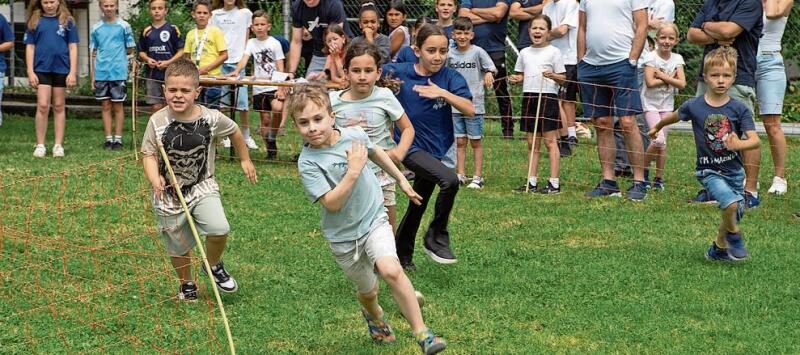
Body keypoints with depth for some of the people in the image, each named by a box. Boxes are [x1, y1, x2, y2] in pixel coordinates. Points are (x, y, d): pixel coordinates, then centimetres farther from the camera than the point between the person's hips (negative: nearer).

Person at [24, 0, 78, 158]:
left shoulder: (67, 21, 4)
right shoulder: (34, 21, 5)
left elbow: (72, 47, 3)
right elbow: (30, 47, 5)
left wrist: (73, 72, -3)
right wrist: (30, 72, -2)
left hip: (61, 69, 0)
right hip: (42, 69, 0)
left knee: (59, 107, 7)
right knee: (42, 106, -7)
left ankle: (58, 145, 11)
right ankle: (40, 145, 1)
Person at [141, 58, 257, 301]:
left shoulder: (211, 118, -13)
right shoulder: (157, 121, -15)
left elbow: (234, 132, 8)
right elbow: (149, 155, -11)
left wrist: (245, 160, 19)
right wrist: (154, 179, -30)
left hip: (202, 187, 0)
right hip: (169, 194, 0)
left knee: (219, 229, -22)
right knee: (179, 246, 11)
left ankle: (213, 266, 11)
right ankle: (187, 284, 42)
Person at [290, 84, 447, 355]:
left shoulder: (355, 135, -9)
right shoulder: (307, 162, -20)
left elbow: (375, 153, 15)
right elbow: (331, 203, -26)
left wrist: (401, 180, 24)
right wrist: (353, 171, -32)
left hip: (374, 220, 1)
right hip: (344, 236, -1)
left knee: (391, 271, -25)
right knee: (368, 290, 16)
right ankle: (374, 315, 54)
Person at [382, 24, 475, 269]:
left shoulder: (450, 78, -6)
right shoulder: (399, 73, -9)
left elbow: (470, 110, -17)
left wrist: (443, 93, -28)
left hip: (435, 149, 4)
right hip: (410, 146, -4)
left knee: (418, 206, 18)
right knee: (449, 180, -28)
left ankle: (402, 255, 37)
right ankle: (437, 237, -10)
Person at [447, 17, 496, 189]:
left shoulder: (477, 52, -5)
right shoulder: (451, 54, 6)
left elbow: (491, 68, -8)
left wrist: (488, 74, -28)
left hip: (474, 104, -3)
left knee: (475, 142, 3)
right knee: (460, 142, 8)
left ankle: (478, 177, 10)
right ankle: (460, 176, 15)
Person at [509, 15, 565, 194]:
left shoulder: (554, 52, -2)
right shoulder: (524, 53, 13)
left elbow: (563, 78, -4)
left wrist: (553, 76, -23)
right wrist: (516, 79, -1)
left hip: (548, 97, -5)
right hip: (529, 97, 5)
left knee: (550, 140, -4)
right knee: (532, 143, 9)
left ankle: (554, 183, -2)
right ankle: (531, 182, 12)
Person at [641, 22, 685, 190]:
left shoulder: (677, 59, 2)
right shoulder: (651, 57, -9)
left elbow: (682, 84, -8)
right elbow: (650, 82, -19)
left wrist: (662, 75, -14)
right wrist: (670, 78, -14)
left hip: (667, 104, 4)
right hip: (651, 103, -4)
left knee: (662, 142, 3)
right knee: (659, 140, -17)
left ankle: (659, 178, 14)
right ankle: (643, 169, 4)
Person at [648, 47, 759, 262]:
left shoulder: (739, 109, -8)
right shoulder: (694, 106, -7)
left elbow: (755, 140, -15)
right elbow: (673, 117, 14)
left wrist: (739, 144, -36)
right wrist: (657, 128, 30)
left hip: (734, 170, 3)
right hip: (709, 170, -3)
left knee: (735, 215, 9)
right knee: (731, 203, -26)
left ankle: (719, 248, 35)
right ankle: (733, 234, 3)